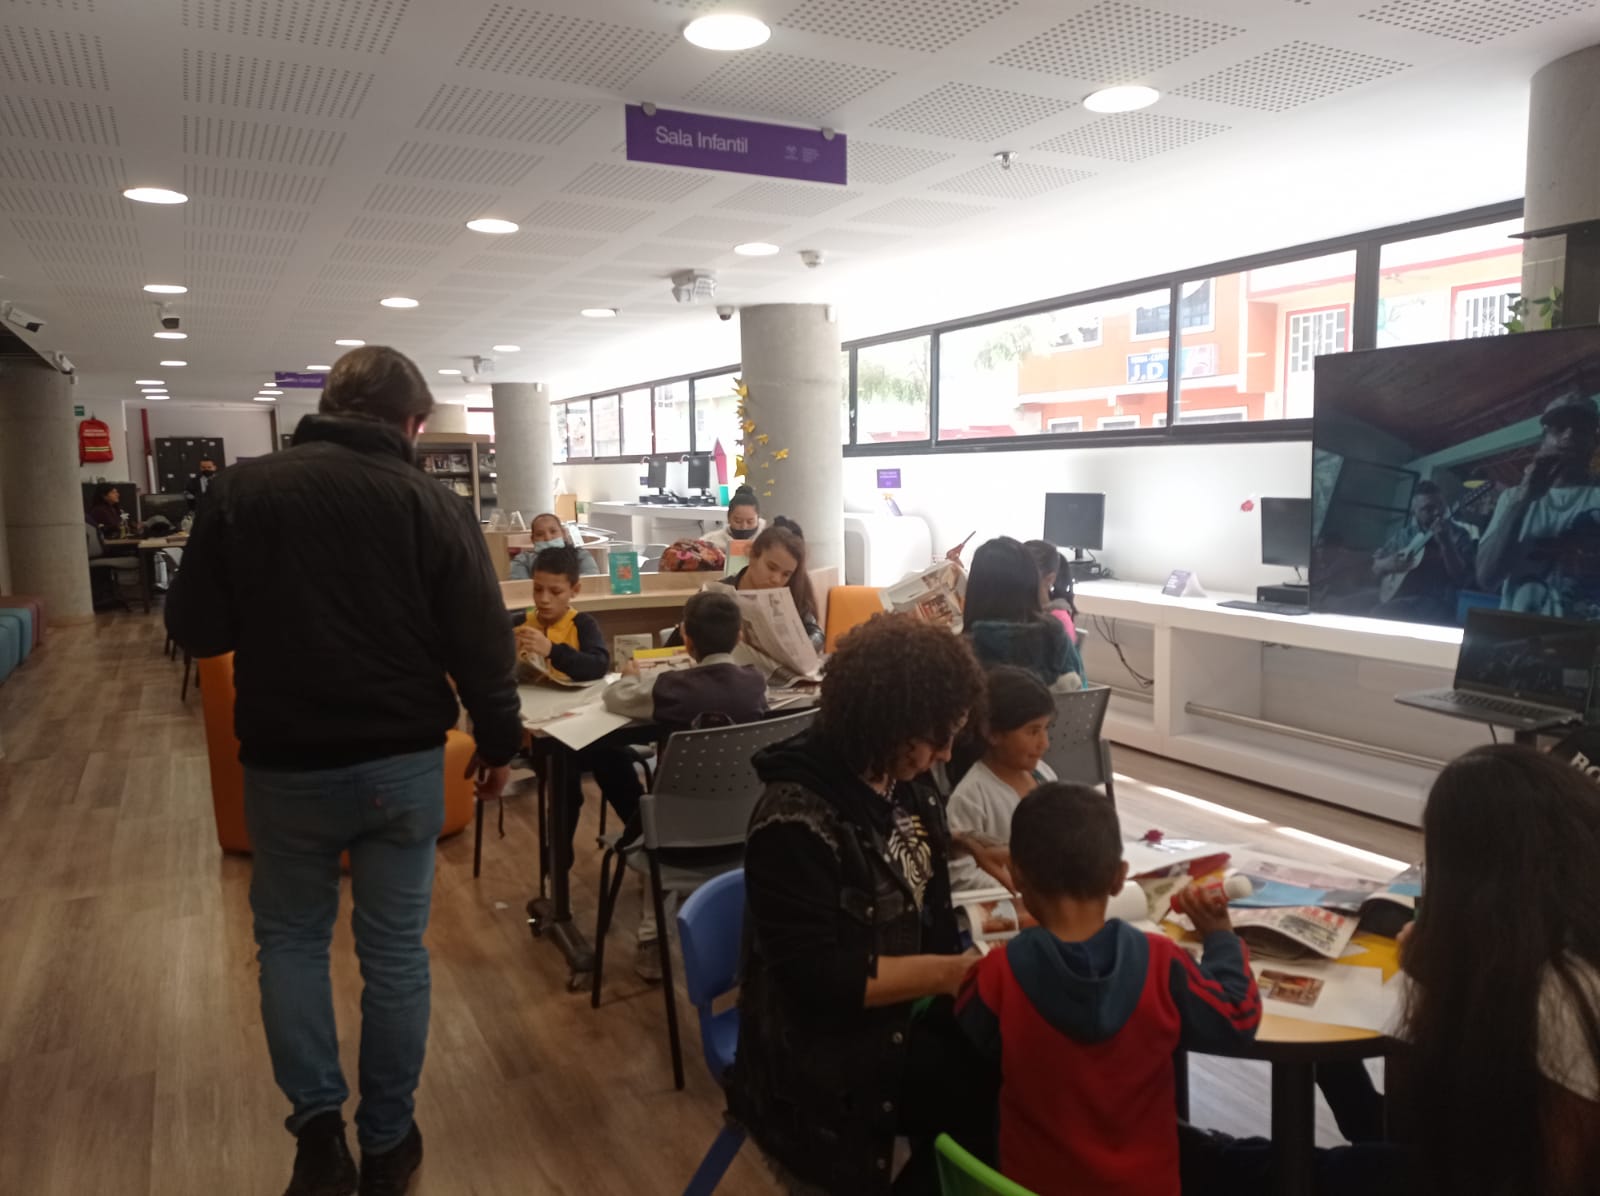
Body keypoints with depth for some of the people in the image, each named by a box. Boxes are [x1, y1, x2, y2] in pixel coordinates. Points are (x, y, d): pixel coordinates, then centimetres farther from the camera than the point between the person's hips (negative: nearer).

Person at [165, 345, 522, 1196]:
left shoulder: (240, 491, -6)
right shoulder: (432, 503, -9)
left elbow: (194, 630, -2)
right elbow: (481, 642, -9)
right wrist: (498, 740, 5)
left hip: (286, 763, 1)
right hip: (404, 760, 0)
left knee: (290, 937, 21)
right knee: (394, 949, 13)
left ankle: (318, 1127, 18)